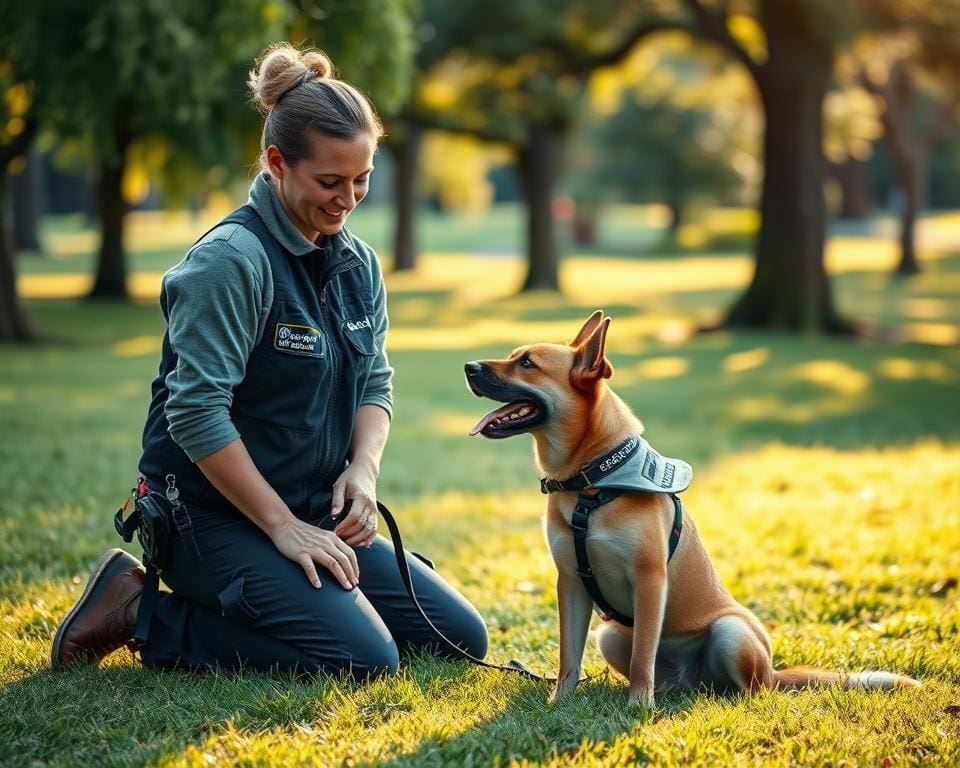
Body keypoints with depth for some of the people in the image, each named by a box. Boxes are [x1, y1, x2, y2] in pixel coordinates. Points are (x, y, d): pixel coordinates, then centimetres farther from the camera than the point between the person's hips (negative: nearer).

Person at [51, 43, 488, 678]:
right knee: (365, 657, -22)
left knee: (463, 638, 4)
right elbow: (197, 413, -23)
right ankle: (143, 615, -7)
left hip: (319, 514, 8)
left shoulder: (357, 262, 7)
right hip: (215, 517, -8)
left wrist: (364, 466, -8)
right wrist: (282, 527, -20)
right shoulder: (232, 258, -18)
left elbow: (375, 384, 13)